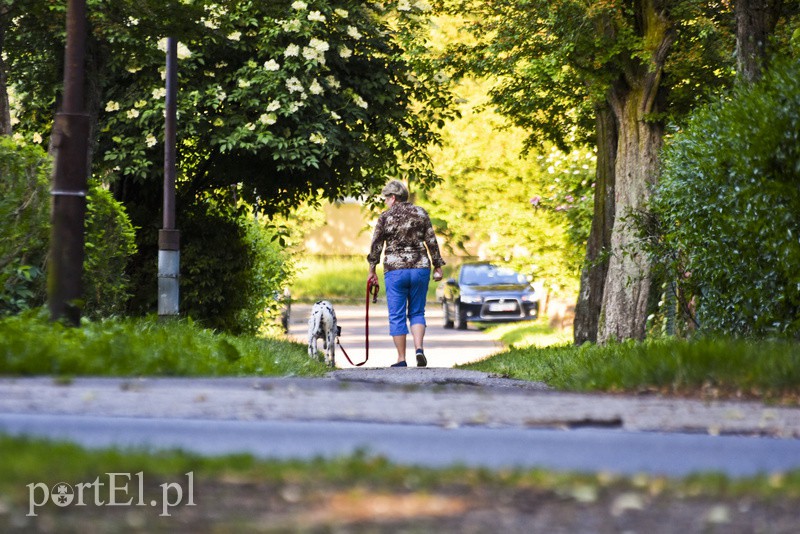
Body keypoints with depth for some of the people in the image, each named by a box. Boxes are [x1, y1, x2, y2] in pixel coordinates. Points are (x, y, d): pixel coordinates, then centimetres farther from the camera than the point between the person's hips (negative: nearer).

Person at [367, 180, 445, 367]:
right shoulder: (420, 213, 4)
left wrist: (372, 270, 11)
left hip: (395, 271, -2)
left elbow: (376, 246, 0)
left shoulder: (385, 217, -2)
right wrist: (438, 267, 9)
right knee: (417, 312, 13)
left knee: (397, 316, 4)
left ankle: (401, 359, 4)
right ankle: (419, 348, -9)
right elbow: (432, 242, 3)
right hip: (420, 268, 2)